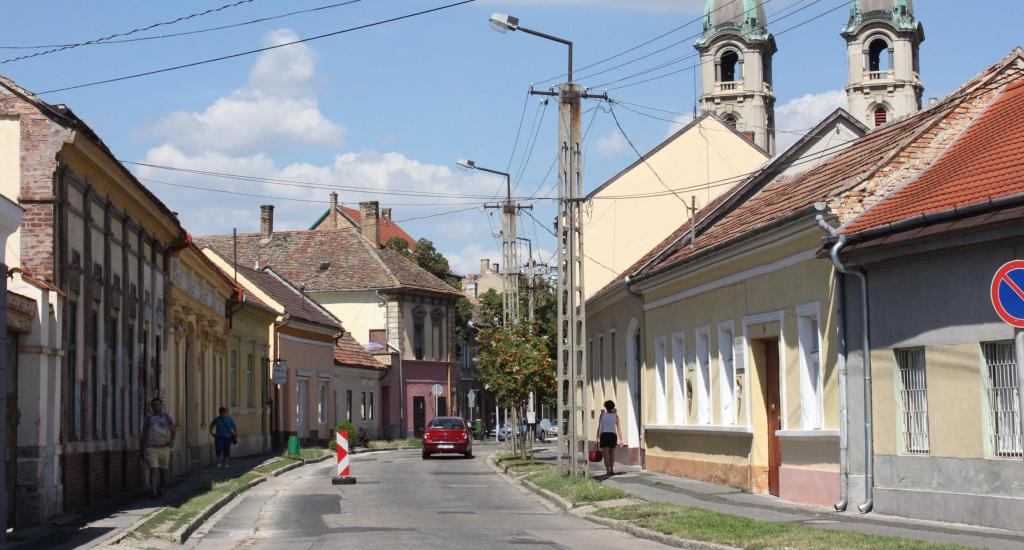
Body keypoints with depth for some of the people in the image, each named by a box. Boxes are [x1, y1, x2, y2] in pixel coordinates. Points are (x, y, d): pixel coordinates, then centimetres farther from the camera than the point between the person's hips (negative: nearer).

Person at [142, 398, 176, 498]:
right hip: (151, 448, -1)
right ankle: (153, 491, -20)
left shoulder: (168, 418, 9)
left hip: (164, 448, 1)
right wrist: (143, 448, 5)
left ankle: (161, 489, 26)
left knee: (163, 470, 10)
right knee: (154, 470, -12)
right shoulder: (148, 418, 9)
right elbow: (144, 434, 11)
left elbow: (173, 430, 3)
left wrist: (172, 441, -16)